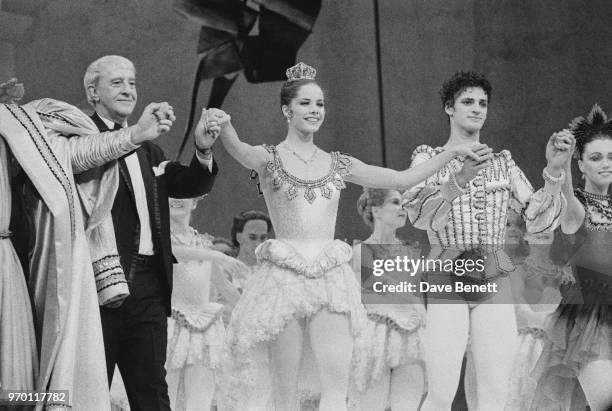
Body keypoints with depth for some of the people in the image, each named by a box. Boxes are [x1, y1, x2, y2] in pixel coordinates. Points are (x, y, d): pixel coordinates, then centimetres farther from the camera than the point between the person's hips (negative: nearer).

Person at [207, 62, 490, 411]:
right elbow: (239, 150, -19)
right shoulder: (269, 158, 4)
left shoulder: (338, 165, 15)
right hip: (285, 275, -3)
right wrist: (223, 125, -41)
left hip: (331, 277, 3)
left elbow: (403, 179, 17)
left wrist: (453, 152, 13)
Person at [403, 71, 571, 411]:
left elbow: (540, 220, 6)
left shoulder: (503, 162, 14)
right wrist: (460, 178, -25)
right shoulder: (429, 158, 6)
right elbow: (420, 216, -11)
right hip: (448, 280, -3)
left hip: (495, 282, 3)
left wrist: (555, 170, -7)